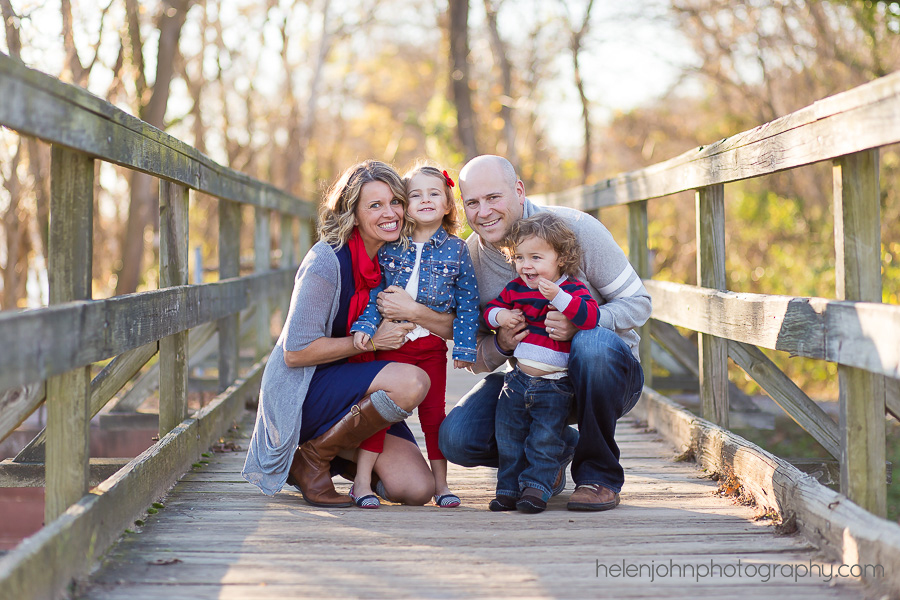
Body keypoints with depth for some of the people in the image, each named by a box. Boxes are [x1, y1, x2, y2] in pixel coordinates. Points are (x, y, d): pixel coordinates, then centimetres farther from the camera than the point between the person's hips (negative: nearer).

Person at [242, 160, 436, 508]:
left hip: (354, 394, 7)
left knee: (416, 489, -12)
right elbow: (295, 352, -18)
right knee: (411, 382, -31)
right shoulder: (327, 261, -17)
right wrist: (371, 339, -19)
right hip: (300, 393, -7)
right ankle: (313, 457, -11)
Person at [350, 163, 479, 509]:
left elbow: (468, 301, 2)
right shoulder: (390, 247, 2)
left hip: (432, 345, 0)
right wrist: (365, 326, -9)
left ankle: (441, 483, 16)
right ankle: (361, 482, 3)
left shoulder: (456, 249, 1)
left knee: (433, 412, 7)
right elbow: (374, 293, 5)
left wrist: (464, 347, -3)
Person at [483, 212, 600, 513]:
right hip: (518, 379, 5)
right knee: (508, 434, 7)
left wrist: (557, 296, -36)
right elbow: (491, 307, 17)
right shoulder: (515, 289, 5)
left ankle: (537, 486, 2)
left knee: (545, 438, -7)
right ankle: (509, 486, 16)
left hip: (555, 384, -5)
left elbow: (590, 316, -26)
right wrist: (499, 316, -7)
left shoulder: (573, 289, -10)